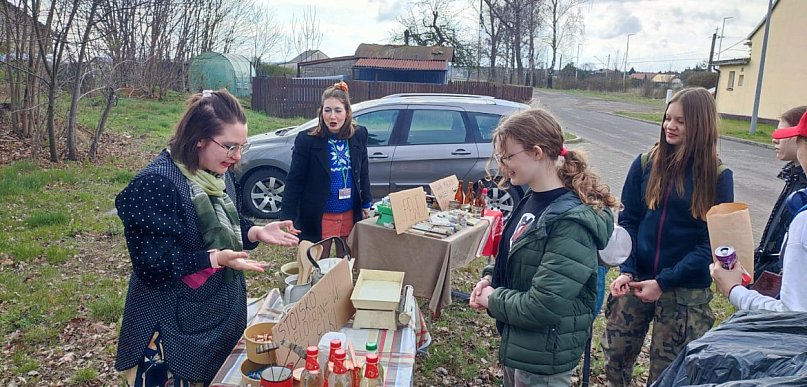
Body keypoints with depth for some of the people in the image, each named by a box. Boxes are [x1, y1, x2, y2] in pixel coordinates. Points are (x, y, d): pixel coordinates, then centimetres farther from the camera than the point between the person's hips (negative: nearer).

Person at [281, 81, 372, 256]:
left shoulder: (359, 135, -3)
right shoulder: (307, 139, -13)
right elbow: (294, 180, -11)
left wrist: (366, 203, 13)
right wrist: (288, 217, -14)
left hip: (349, 215, 3)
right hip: (319, 217, -3)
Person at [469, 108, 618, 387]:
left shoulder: (572, 222, -27)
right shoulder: (532, 199, 0)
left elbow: (543, 307, -29)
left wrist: (493, 300, -15)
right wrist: (490, 278, -2)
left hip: (544, 358, -8)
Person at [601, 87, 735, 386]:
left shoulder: (717, 177, -6)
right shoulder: (646, 163, 1)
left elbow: (713, 242, -8)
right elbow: (628, 220, 1)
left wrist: (664, 282, -15)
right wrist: (626, 270, -12)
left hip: (686, 292, -2)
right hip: (636, 280, 2)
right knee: (614, 357, 11)